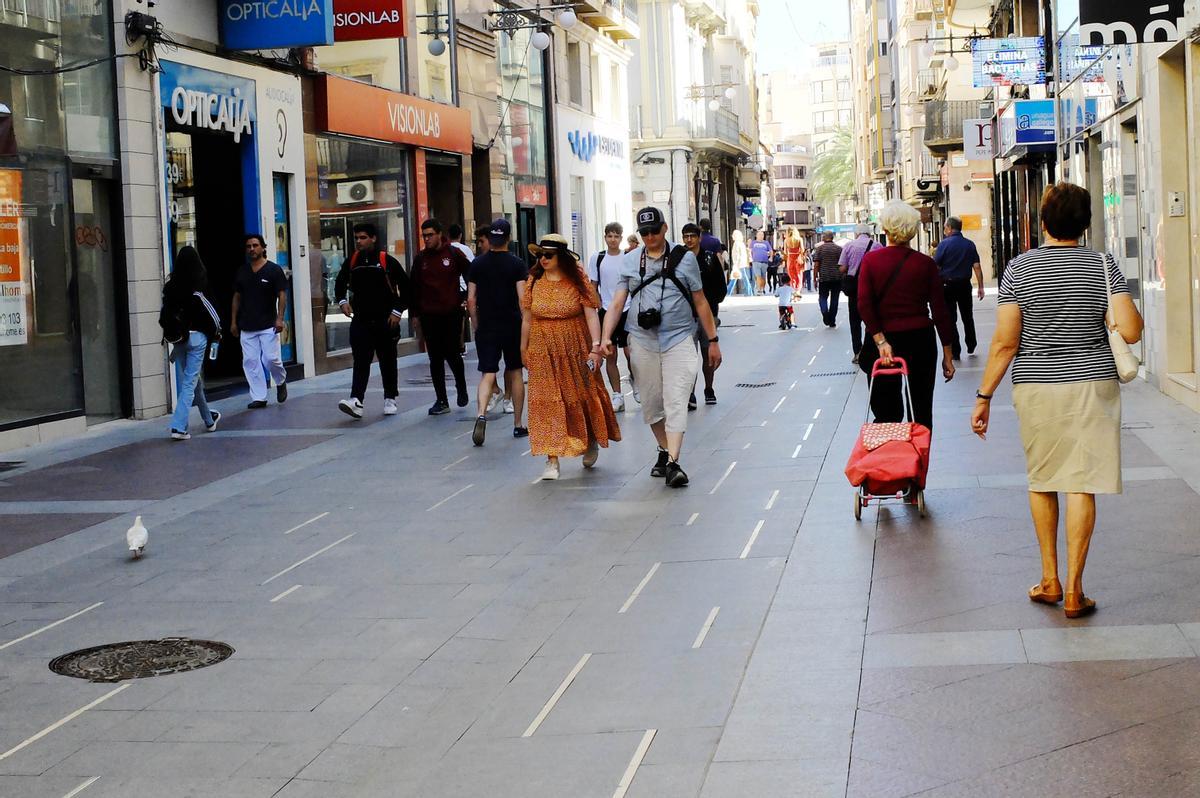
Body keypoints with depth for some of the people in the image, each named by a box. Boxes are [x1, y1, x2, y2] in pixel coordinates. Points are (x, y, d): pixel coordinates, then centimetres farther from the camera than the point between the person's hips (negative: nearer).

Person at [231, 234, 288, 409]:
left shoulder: (273, 270, -2)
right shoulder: (241, 272, 10)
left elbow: (282, 295, -4)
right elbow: (237, 297, 16)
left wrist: (280, 318, -13)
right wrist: (234, 321, 11)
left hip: (268, 325, -4)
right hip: (247, 326, 4)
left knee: (271, 358, -10)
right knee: (250, 361, 0)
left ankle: (281, 382, 21)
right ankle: (258, 397, 5)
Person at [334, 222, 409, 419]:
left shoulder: (387, 261, -6)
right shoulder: (352, 262, 5)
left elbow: (405, 286, -3)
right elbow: (340, 283, 20)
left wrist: (397, 311, -7)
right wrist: (342, 301, 2)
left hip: (385, 320, -2)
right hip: (360, 320, 2)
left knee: (388, 361, 9)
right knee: (360, 362, -8)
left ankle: (390, 400, 23)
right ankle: (356, 401, -18)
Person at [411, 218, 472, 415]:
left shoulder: (454, 254, -2)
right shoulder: (420, 258, 7)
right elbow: (414, 287, 12)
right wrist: (415, 314, 9)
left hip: (451, 314, -3)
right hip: (428, 316, 3)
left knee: (452, 354, -3)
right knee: (435, 359, 3)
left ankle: (461, 388, 25)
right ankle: (441, 401, 7)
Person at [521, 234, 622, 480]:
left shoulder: (578, 281, -4)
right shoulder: (533, 283, 4)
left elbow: (592, 314, -9)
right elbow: (527, 319, 10)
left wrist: (595, 346, -17)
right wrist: (524, 349, 12)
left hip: (575, 351, -1)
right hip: (543, 353, 2)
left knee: (581, 398, 10)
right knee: (547, 403, -5)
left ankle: (590, 442, 36)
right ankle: (552, 459, -4)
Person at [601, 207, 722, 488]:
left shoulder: (684, 258, 4)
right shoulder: (630, 261, 7)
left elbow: (700, 302, 7)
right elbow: (617, 301, 3)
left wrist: (713, 340, 7)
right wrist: (605, 336, -11)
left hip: (678, 339, -3)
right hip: (643, 341, 3)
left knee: (676, 402, -12)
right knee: (651, 404, 10)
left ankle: (673, 463, -17)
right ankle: (663, 451, 29)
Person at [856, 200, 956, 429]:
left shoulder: (870, 261, -3)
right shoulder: (926, 264, -3)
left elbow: (864, 305, -13)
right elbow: (939, 310, -2)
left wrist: (881, 341, -16)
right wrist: (947, 354, 4)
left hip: (884, 342, 0)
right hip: (920, 341, 0)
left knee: (886, 413, 7)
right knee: (921, 410, 10)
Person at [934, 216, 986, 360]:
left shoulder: (944, 244, -11)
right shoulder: (970, 244, 1)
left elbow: (936, 266, -12)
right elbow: (977, 267, 0)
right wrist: (981, 287, 3)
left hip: (947, 285, -4)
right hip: (965, 284, 4)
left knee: (950, 319, 3)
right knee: (968, 317, 20)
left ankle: (955, 352, 2)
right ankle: (971, 346, 32)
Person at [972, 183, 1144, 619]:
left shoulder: (1020, 268, -4)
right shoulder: (1103, 265, -3)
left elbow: (1005, 342, -7)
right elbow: (1131, 331, -11)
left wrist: (984, 397, 0)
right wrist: (1109, 321, 11)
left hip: (1036, 387, 0)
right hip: (1092, 386, 0)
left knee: (1041, 482, 16)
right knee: (1081, 485, 2)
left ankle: (1049, 580, 21)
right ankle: (1073, 590, 2)